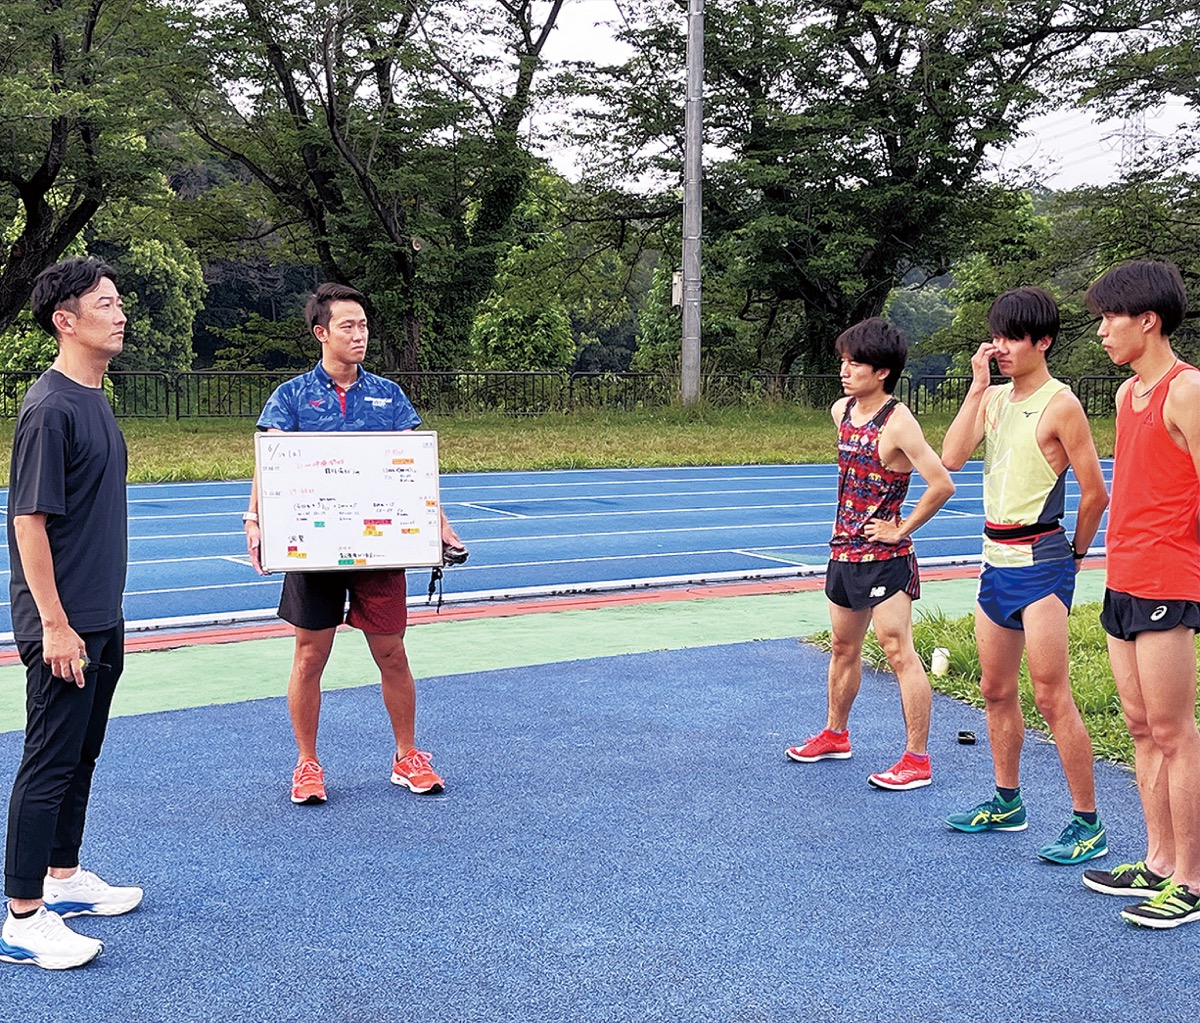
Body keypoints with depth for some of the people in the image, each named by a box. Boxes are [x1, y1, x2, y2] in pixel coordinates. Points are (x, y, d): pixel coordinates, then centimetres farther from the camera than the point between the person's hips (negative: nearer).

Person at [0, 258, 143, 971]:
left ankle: (64, 877, 32)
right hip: (64, 626, -9)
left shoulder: (96, 400, 11)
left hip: (102, 619, 9)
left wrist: (104, 613, 19)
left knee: (82, 755, 18)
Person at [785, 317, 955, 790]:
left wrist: (901, 530, -15)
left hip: (884, 557, -8)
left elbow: (941, 485, -24)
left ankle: (917, 759, 2)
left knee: (899, 653, -5)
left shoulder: (898, 423, -18)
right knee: (843, 647, 20)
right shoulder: (842, 411, 6)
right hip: (844, 550, 8)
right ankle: (835, 734, 36)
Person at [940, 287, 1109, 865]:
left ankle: (1088, 823, 2)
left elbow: (1095, 493, -9)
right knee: (996, 690, 15)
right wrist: (977, 385, -7)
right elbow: (950, 459, -6)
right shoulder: (993, 398, 9)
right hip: (996, 557, 8)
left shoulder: (1060, 405, -12)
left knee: (1051, 696, -7)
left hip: (1040, 561, -8)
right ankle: (1007, 802, 30)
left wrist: (1074, 552, 3)